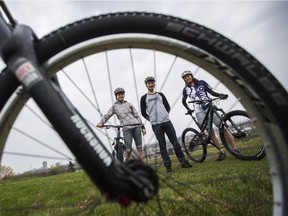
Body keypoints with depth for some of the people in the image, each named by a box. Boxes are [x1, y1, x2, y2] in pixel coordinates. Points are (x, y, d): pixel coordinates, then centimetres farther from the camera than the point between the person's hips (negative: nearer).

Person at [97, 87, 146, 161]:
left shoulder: (129, 104, 15)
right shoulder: (114, 106, 12)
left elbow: (137, 115, 14)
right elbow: (107, 115, 0)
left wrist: (143, 127, 9)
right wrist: (101, 123, -19)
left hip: (136, 127, 2)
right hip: (126, 129, -2)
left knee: (139, 148, 0)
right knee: (128, 150, -9)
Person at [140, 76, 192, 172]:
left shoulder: (160, 94, 14)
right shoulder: (144, 98, 5)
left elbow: (168, 106, 18)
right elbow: (143, 113, 5)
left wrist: (165, 115, 9)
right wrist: (151, 119, 4)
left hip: (167, 121, 3)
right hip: (156, 125, -2)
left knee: (175, 143, 1)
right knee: (162, 146, 0)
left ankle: (183, 162, 8)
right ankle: (168, 165, 7)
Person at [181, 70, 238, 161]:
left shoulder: (201, 83, 9)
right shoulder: (185, 90, 10)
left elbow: (212, 92, 6)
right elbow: (183, 101, 24)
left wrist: (221, 95, -11)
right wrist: (188, 109, 14)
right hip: (199, 112, 1)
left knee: (222, 127, -9)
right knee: (210, 132, -4)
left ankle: (235, 149, -3)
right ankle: (221, 152, 5)